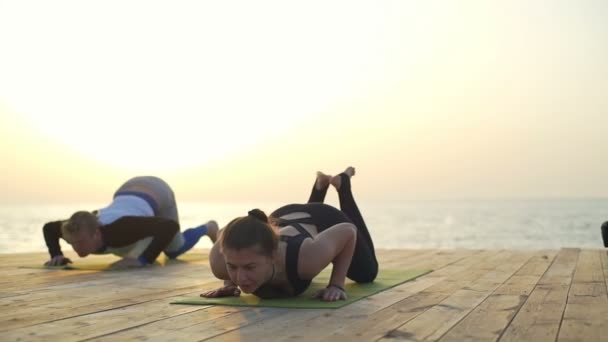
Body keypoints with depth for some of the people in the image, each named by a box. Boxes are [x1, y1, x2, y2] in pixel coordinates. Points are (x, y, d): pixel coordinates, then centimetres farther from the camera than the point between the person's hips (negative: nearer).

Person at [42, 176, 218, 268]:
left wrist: (143, 260, -49)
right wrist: (56, 255, -22)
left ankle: (209, 227, 38)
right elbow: (48, 228, -7)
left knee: (174, 251, 10)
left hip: (156, 191, -5)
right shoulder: (80, 231, -30)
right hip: (129, 190, 5)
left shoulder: (120, 229, -46)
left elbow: (171, 226, -47)